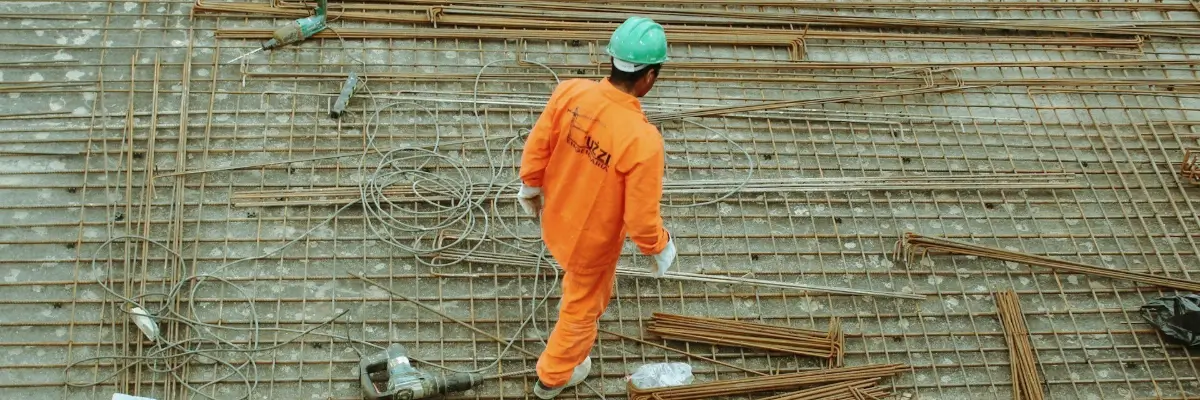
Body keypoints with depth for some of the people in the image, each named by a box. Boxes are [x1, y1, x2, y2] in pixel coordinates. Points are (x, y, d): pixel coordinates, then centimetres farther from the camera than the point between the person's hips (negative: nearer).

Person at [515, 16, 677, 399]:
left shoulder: (569, 92, -23)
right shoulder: (642, 140, -38)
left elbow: (536, 148, -7)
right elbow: (641, 217, -28)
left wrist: (531, 187, 13)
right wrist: (660, 249, -6)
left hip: (556, 219, 5)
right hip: (593, 240, -4)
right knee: (583, 308, 25)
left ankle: (573, 298, 72)